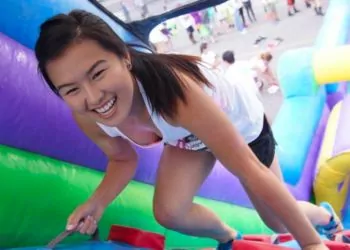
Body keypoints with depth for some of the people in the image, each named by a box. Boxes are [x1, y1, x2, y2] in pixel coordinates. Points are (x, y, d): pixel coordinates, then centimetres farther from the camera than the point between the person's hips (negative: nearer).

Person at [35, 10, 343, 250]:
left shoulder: (175, 93, -48)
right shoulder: (87, 119, -27)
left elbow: (250, 169, -41)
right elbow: (123, 158, -4)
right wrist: (97, 202, -25)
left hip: (243, 125, -4)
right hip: (188, 135, 4)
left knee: (281, 222, 10)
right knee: (168, 213, -13)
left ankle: (324, 215, 48)